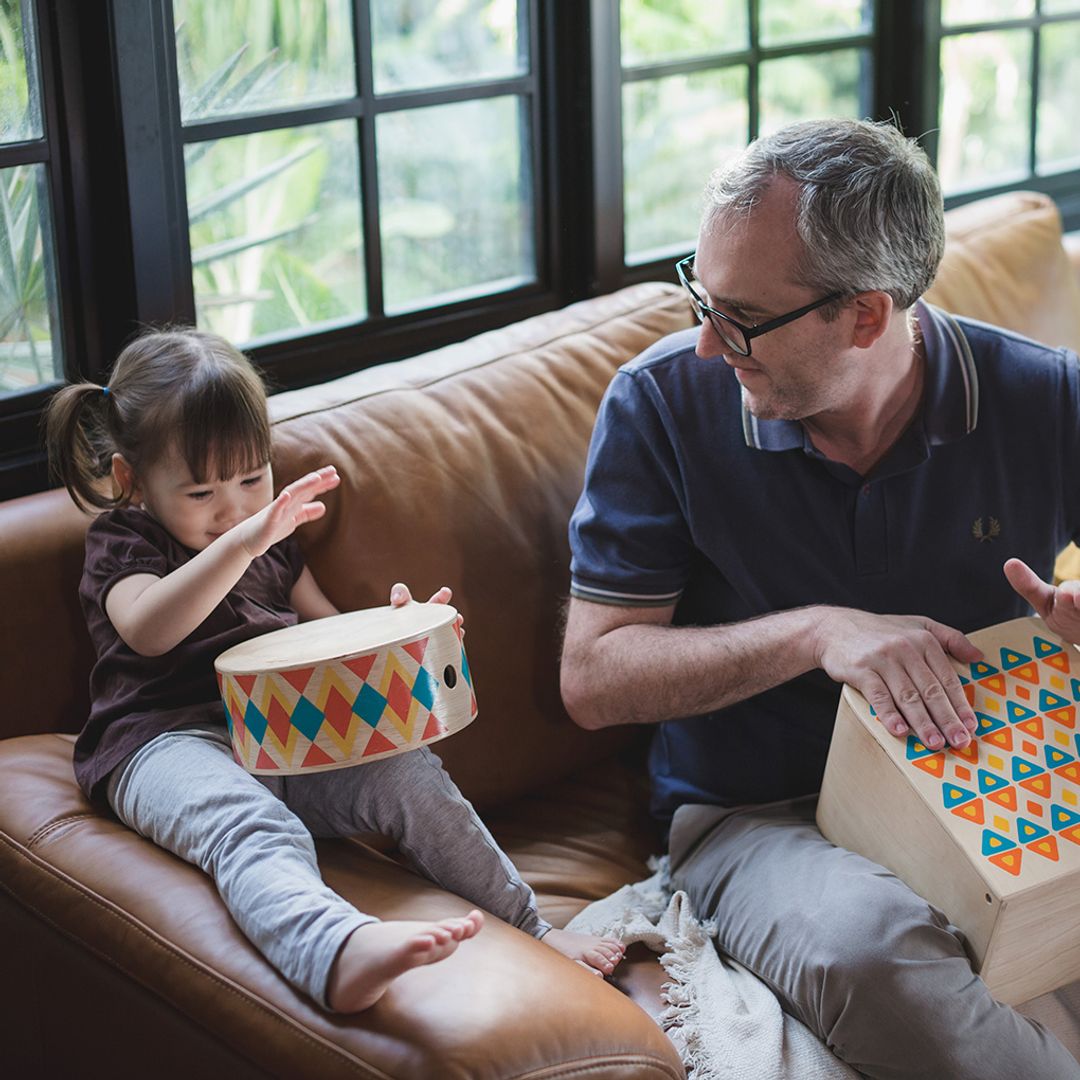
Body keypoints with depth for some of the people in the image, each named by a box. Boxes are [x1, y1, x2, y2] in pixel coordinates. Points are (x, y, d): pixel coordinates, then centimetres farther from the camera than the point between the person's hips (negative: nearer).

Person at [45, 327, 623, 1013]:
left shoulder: (273, 541, 25)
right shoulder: (121, 546, 6)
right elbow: (147, 630, -17)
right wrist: (242, 542, -30)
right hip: (171, 743, -6)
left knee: (410, 776, -18)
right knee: (252, 828, -37)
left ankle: (529, 930, -7)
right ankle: (341, 955, -68)